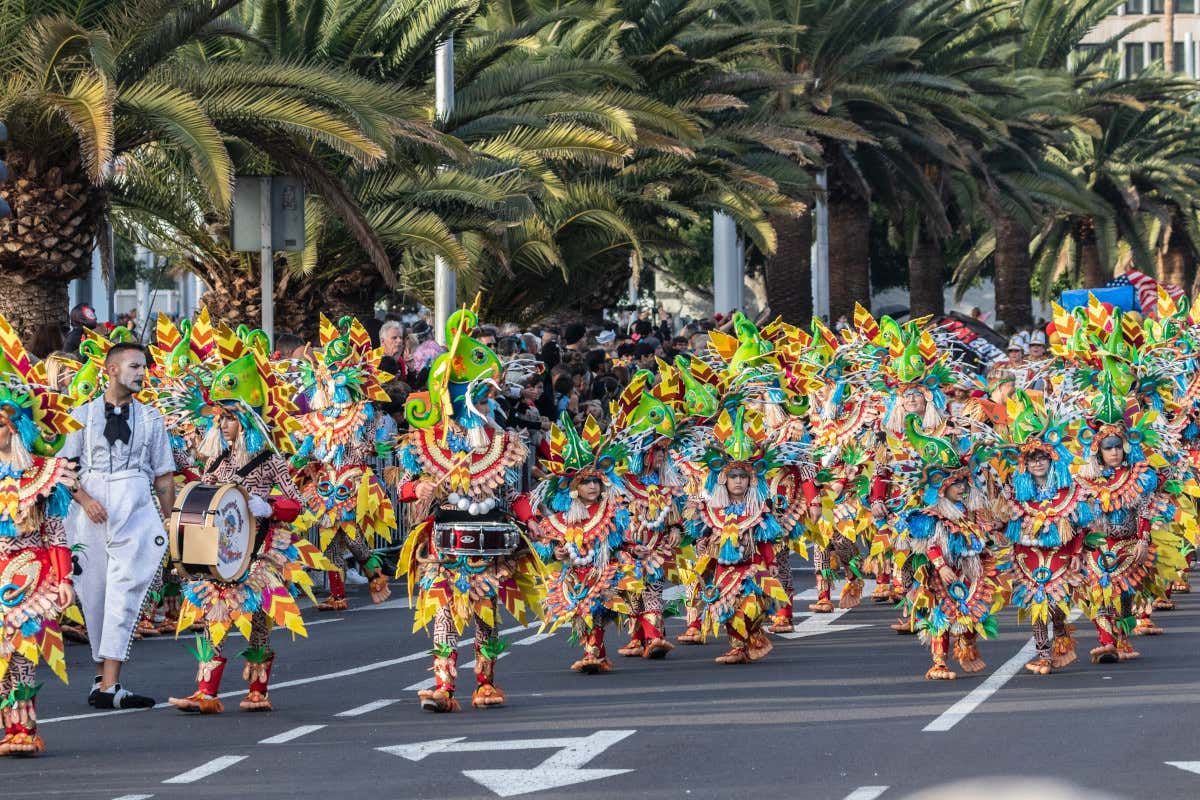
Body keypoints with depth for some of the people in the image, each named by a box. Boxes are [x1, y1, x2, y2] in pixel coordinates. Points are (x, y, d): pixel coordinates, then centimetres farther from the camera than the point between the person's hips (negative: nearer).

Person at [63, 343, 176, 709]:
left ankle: (108, 686, -21)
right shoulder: (83, 415, 10)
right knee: (94, 596, 2)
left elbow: (164, 476, 14)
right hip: (90, 514, 1)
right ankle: (104, 676, 13)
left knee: (124, 595, -14)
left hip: (136, 512, -1)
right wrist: (85, 500, -10)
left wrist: (166, 522, 6)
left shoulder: (150, 418, 13)